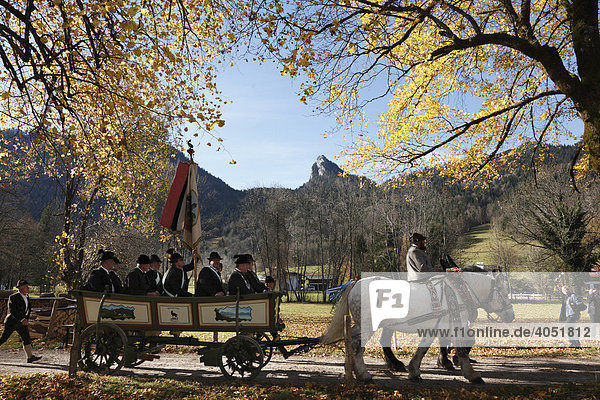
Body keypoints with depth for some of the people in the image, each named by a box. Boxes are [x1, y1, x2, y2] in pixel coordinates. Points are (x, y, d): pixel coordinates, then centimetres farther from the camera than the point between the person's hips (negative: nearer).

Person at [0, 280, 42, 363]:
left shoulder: (27, 296, 7)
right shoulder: (13, 297, -16)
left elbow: (29, 308, 13)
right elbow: (12, 311, -22)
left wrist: (26, 319, -1)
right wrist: (22, 320, -26)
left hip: (21, 322, 7)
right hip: (12, 321, -7)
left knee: (27, 339, 0)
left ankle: (30, 357, 0)